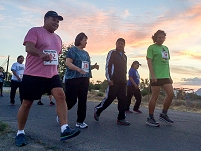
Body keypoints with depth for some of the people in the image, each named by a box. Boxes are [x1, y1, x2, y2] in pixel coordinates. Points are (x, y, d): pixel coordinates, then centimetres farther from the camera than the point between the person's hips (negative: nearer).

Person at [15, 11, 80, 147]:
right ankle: (20, 133, 21)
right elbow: (29, 48, -21)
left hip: (52, 75, 6)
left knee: (61, 96, -16)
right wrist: (41, 54, -39)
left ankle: (65, 129, -18)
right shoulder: (35, 31, -4)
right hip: (33, 75, -5)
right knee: (27, 103, 3)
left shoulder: (58, 38, 16)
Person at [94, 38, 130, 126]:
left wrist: (125, 80, 17)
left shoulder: (124, 56, 20)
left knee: (123, 99, 1)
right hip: (114, 81, -6)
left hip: (123, 81, 7)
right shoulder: (112, 53, 0)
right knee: (110, 98, -6)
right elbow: (107, 66, -7)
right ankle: (97, 110, 15)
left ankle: (121, 118, 5)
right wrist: (109, 79, -15)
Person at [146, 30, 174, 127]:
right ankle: (150, 118, 7)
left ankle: (163, 114, 17)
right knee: (155, 96, -4)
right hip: (156, 77, -7)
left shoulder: (166, 48, 19)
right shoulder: (151, 48, -1)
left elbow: (167, 63, 21)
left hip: (165, 76, 7)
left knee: (171, 94, 1)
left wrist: (169, 76, 17)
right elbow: (149, 62, -9)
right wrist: (152, 75, -19)